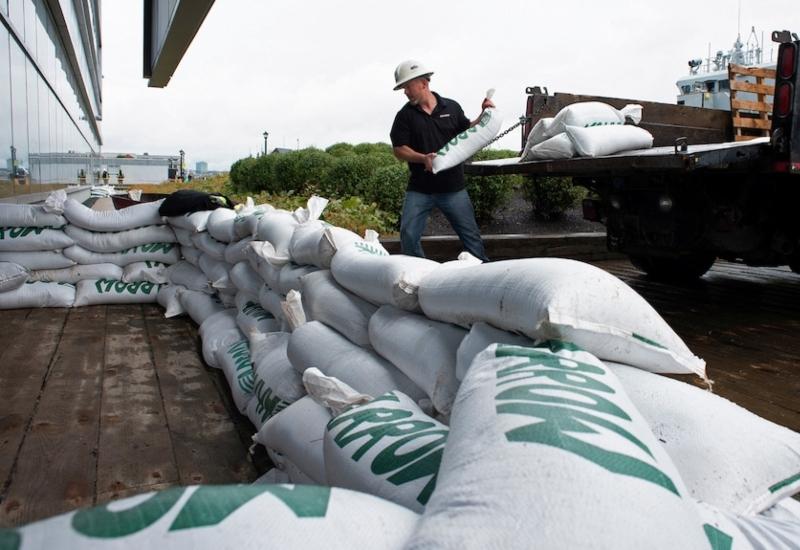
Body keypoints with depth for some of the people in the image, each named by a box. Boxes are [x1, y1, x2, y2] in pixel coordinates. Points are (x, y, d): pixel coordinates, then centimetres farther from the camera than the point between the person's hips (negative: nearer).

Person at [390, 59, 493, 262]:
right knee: (409, 236, -3)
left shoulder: (451, 107, 5)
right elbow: (399, 150, -4)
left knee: (470, 234, 6)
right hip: (419, 190, 0)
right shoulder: (405, 115, 0)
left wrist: (483, 115, 2)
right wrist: (423, 158, -20)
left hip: (453, 188, 1)